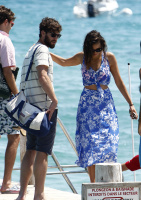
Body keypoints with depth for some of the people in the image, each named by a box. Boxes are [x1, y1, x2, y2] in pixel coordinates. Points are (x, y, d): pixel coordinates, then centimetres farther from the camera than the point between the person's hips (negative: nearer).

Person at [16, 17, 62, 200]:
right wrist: (54, 99, -26)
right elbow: (42, 76, -22)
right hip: (45, 106, -9)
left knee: (30, 151, 11)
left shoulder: (31, 51, 22)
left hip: (30, 107, 9)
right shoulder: (42, 50, -7)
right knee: (42, 152, -8)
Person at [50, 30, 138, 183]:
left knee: (107, 143, -11)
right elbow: (63, 62, 24)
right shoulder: (82, 58, 4)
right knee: (89, 144, -6)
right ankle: (93, 184, -2)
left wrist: (130, 104, 6)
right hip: (87, 105, 1)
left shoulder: (109, 58, 0)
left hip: (106, 105, -1)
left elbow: (119, 83, 7)